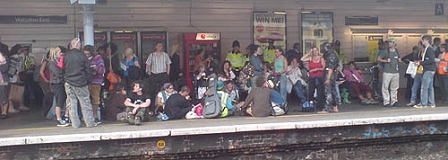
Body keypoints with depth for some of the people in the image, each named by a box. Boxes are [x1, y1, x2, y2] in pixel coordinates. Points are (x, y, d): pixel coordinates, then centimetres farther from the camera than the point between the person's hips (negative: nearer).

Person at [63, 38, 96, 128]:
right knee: (85, 103, 5)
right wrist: (86, 80, 11)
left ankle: (75, 124, 8)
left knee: (72, 104, 7)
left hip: (69, 83, 2)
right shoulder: (82, 56, -9)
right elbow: (88, 70, -3)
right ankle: (90, 123, 9)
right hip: (81, 83, -2)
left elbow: (63, 69, 7)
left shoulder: (65, 56, -1)